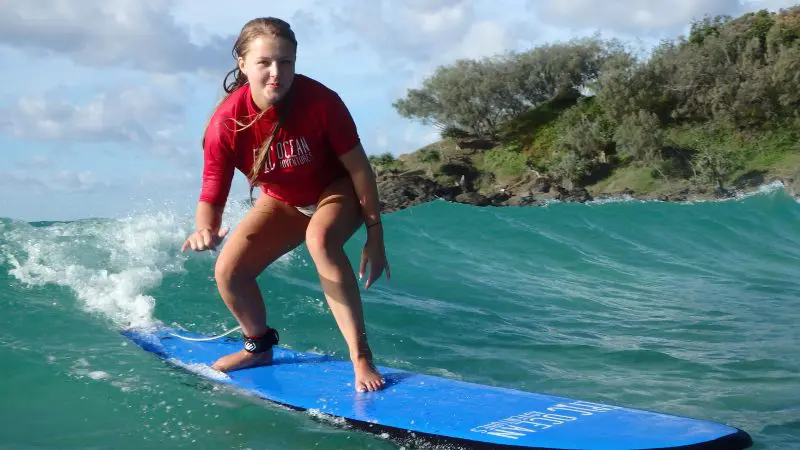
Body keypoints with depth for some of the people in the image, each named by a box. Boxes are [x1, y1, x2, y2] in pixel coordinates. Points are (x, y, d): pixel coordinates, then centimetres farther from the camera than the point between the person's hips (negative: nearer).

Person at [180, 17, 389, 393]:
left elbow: (358, 167, -20)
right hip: (282, 201, 4)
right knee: (228, 271, -5)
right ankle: (259, 346, 26)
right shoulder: (226, 123, -27)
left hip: (336, 191, -4)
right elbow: (212, 195, -23)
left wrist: (375, 236, -17)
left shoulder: (320, 101, -32)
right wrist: (205, 230, -48)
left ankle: (360, 357, -30)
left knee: (320, 239, -37)